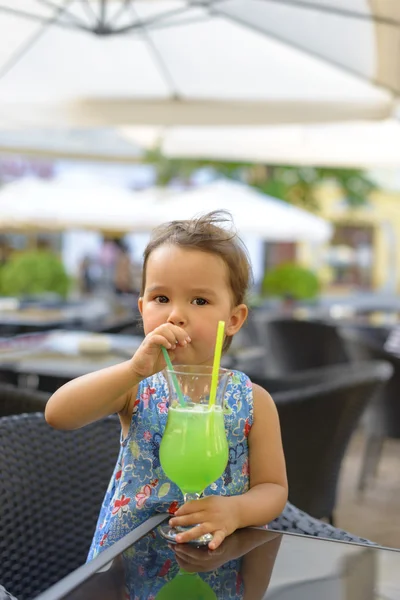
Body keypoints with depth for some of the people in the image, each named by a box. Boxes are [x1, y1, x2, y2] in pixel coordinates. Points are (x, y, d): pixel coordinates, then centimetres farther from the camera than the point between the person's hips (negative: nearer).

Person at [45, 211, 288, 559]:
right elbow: (57, 414, -18)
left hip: (218, 560, 1)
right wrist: (134, 369, -30)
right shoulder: (137, 387, -3)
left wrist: (236, 511, -22)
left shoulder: (253, 402, -4)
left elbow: (273, 488, 0)